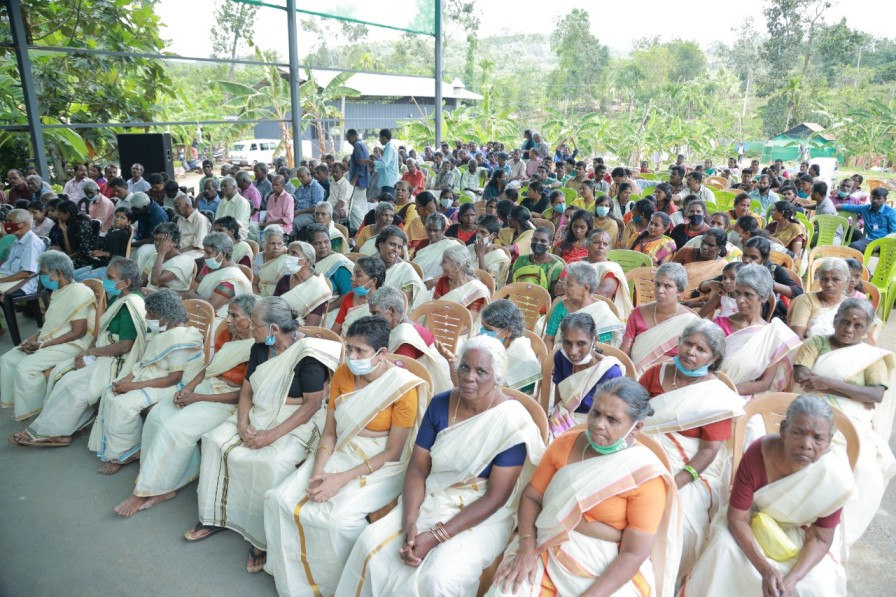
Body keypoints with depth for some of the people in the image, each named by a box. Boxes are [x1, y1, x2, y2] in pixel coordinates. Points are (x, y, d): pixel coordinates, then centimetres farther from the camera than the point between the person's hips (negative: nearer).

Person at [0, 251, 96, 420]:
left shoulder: (78, 292, -19)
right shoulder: (58, 292, 12)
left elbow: (78, 332, -22)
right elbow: (51, 324, 19)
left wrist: (42, 345, -19)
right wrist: (34, 337, -1)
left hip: (70, 346, -10)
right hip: (47, 341, 10)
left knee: (25, 367, -22)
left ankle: (31, 411, -5)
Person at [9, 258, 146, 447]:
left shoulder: (131, 305, -21)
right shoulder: (117, 298, 9)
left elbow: (124, 346, -24)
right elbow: (102, 330, 15)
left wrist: (90, 351, -12)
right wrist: (86, 352, -2)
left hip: (118, 362, -10)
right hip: (102, 355, 10)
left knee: (71, 384, -16)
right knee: (59, 372, -1)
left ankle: (46, 432, 1)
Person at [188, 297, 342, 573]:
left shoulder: (307, 353, -19)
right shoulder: (259, 349, 5)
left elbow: (312, 404, -19)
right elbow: (246, 390, 8)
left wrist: (273, 434, -24)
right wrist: (242, 423, -11)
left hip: (295, 422, -7)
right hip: (257, 415, 8)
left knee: (271, 463, -31)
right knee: (215, 442, -11)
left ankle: (262, 539, -11)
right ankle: (214, 516, 6)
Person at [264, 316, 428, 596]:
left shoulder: (403, 387, -19)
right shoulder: (342, 373, -2)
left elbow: (393, 453, -16)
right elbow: (329, 432, 3)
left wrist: (342, 479, -21)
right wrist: (318, 471, -14)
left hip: (381, 467, -6)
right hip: (340, 455, 6)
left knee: (336, 517, -29)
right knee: (279, 500, -9)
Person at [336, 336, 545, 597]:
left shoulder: (510, 421, -18)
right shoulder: (440, 404, -4)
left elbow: (495, 497, -18)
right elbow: (417, 468, -2)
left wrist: (436, 537, -22)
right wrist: (410, 522, -19)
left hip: (484, 515, -4)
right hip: (432, 499, 5)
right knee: (371, 544, -13)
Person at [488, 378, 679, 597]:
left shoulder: (646, 475, -13)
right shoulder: (565, 443, -2)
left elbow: (634, 554, -14)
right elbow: (532, 497, 2)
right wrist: (526, 549, -13)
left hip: (609, 570, -2)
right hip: (547, 553, 3)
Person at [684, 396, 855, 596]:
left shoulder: (834, 475, -29)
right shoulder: (756, 455, -31)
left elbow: (820, 539, -17)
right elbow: (737, 518, -24)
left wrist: (792, 578, -32)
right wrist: (764, 568, -36)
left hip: (799, 535, 1)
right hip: (754, 524, 0)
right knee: (723, 545, -26)